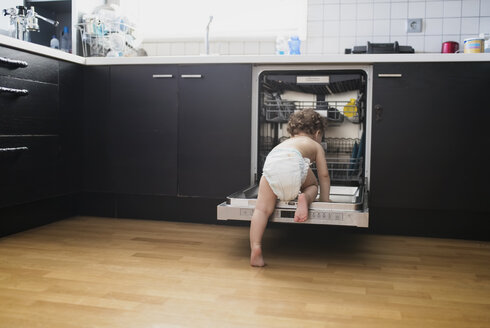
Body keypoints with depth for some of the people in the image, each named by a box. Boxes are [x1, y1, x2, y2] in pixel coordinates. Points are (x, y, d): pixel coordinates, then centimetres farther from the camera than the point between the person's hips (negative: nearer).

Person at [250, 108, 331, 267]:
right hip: (294, 163, -3)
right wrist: (325, 200, 42)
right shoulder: (316, 145, 36)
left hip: (270, 164, 3)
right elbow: (324, 175, 31)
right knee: (313, 185, 27)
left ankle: (255, 248, -12)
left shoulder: (286, 142, 47)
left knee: (262, 208, 2)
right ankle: (305, 197, -5)